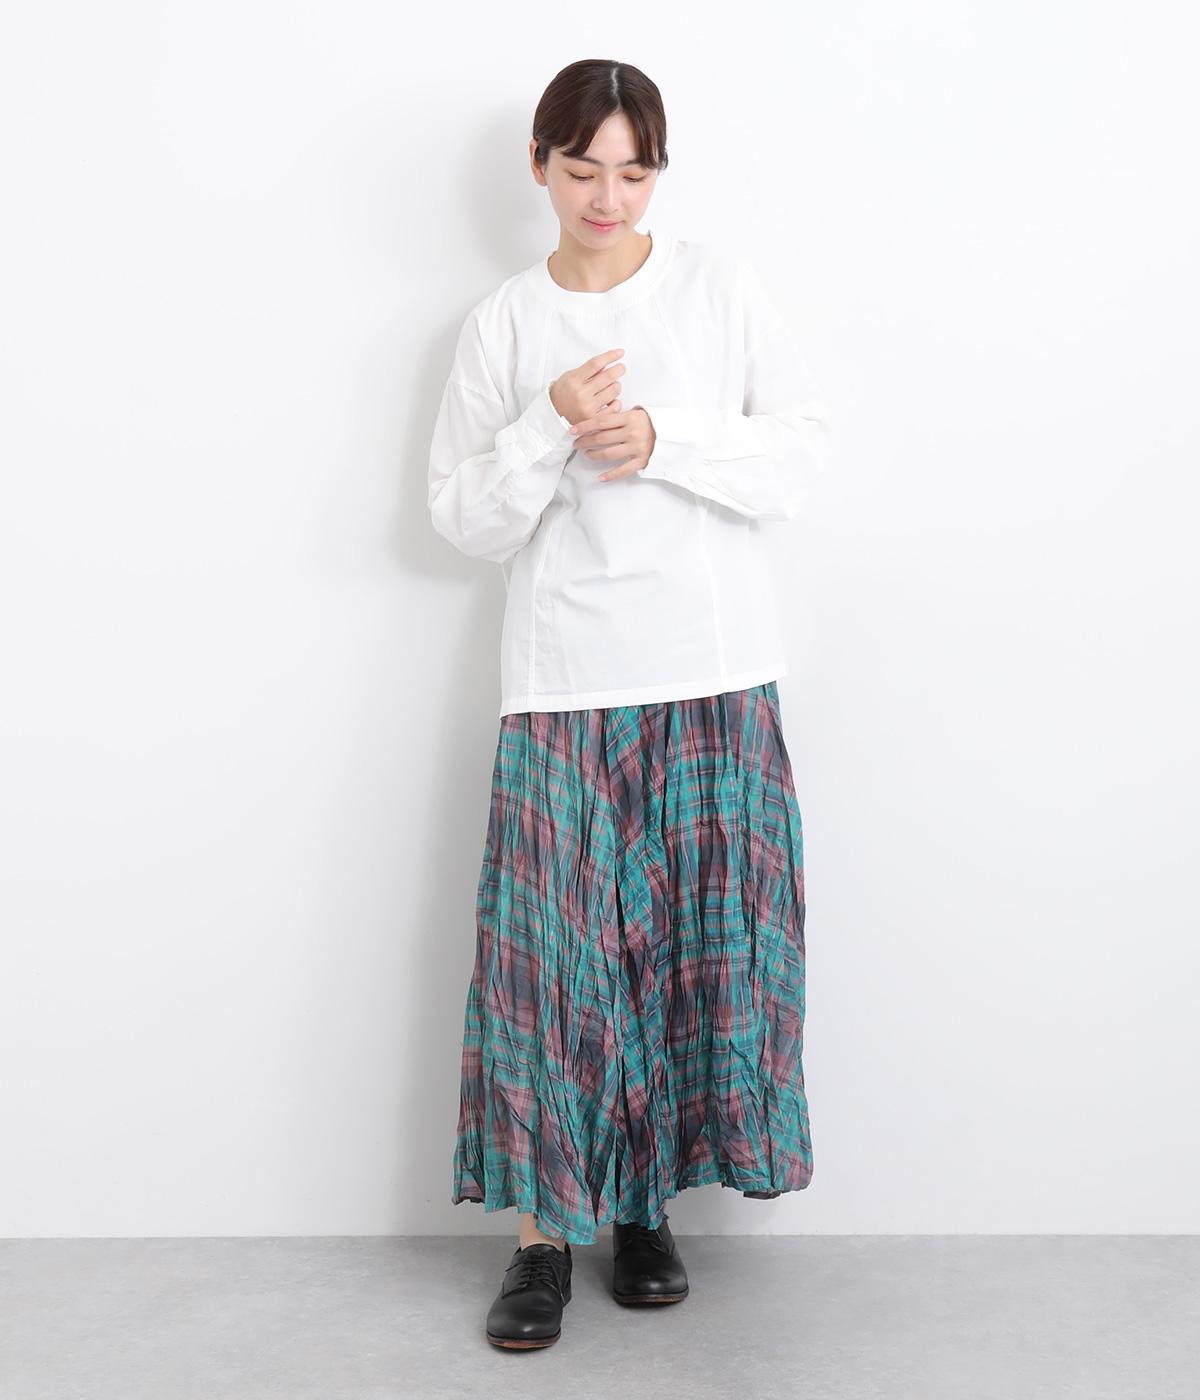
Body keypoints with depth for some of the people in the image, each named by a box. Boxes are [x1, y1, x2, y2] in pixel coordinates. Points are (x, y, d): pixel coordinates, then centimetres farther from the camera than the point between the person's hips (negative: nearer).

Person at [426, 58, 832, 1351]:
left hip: (716, 677, 1)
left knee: (701, 939, 3)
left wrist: (662, 441, -12)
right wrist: (552, 428, -12)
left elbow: (803, 451, 1)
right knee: (553, 947, -3)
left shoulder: (720, 287, 6)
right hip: (564, 685, 0)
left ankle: (644, 1204, 20)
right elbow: (463, 517, 4)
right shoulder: (502, 324, 7)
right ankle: (544, 1229, 10)